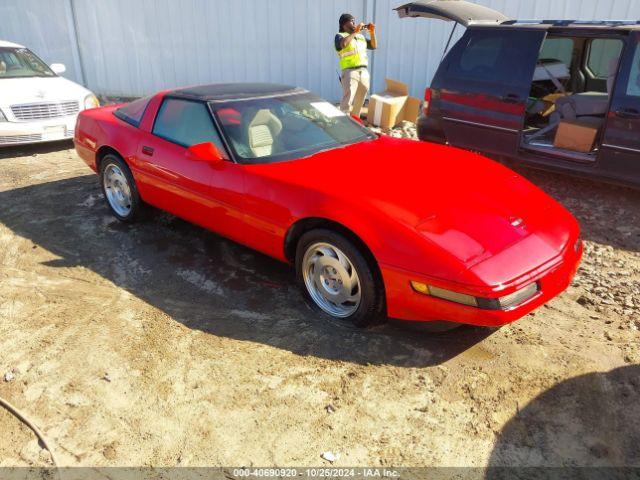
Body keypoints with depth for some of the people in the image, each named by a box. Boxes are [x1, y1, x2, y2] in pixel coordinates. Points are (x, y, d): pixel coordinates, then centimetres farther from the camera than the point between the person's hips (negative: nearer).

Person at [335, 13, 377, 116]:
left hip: (364, 72, 6)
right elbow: (343, 44, -18)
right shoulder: (340, 36, 5)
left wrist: (372, 32, 9)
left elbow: (374, 46, 21)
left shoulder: (360, 36, 23)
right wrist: (355, 32, -13)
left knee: (359, 103, 10)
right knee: (347, 102, -14)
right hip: (350, 72, -6)